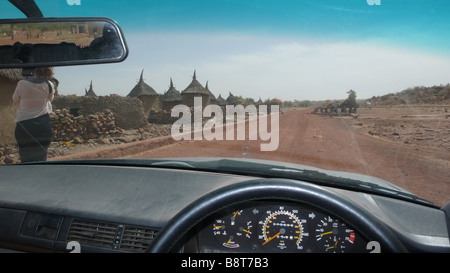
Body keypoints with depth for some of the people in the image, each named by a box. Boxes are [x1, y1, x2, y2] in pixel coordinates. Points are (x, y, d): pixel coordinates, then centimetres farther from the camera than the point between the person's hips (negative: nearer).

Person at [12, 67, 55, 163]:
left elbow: (15, 99, 9)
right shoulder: (49, 85, -6)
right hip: (43, 124, 1)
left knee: (26, 158, 7)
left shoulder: (21, 84, -9)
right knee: (41, 157, 9)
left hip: (24, 124, -1)